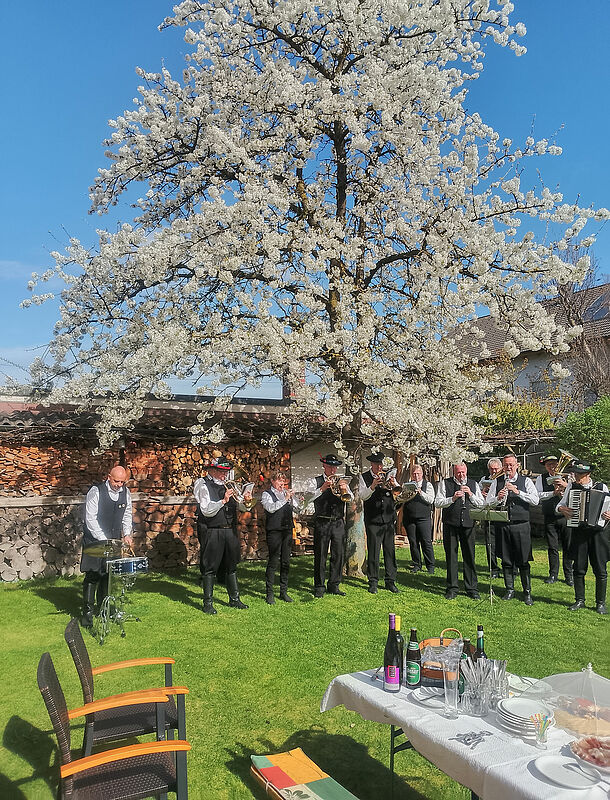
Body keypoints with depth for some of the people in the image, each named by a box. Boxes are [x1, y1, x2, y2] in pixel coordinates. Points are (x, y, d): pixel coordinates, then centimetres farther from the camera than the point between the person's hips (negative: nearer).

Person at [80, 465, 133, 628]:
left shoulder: (125, 492, 3)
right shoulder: (96, 491, -14)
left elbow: (127, 515, 15)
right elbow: (90, 519, -16)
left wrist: (126, 534, 3)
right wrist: (103, 540, -20)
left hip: (114, 541, 5)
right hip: (95, 541, -5)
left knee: (110, 575, 8)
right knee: (92, 576, -6)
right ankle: (87, 612, 3)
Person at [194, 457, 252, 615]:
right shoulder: (202, 485, -4)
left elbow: (240, 507, 14)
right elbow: (207, 511, -14)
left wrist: (245, 501, -7)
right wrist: (223, 501, -21)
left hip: (230, 530, 6)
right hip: (212, 532, -6)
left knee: (232, 566, 12)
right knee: (210, 568, -1)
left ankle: (234, 599, 23)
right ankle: (208, 603, 8)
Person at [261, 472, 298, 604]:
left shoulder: (287, 493, 15)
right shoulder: (267, 494, 0)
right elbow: (270, 508, -17)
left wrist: (292, 497, -3)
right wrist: (285, 499, -16)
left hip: (287, 529, 5)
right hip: (274, 530, -5)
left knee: (286, 562, 9)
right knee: (273, 562, -5)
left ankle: (284, 592, 18)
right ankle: (269, 594, 3)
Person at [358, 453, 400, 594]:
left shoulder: (388, 475, 7)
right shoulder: (364, 477, -1)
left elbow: (398, 493, 3)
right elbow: (362, 496, -11)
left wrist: (393, 485, -18)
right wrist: (373, 486, -26)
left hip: (389, 519, 3)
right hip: (373, 520, -3)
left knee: (390, 550, 6)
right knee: (373, 552, 0)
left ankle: (391, 581, 16)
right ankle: (373, 583, 11)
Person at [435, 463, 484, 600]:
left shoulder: (473, 484, 12)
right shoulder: (445, 483, 4)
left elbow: (481, 504, 9)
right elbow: (437, 503, -2)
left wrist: (471, 494, -6)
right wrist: (452, 498, -14)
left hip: (468, 523, 2)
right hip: (450, 524, -1)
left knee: (469, 556, 3)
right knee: (451, 556, 4)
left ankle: (472, 589, 14)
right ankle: (452, 589, 13)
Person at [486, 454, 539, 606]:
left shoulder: (525, 481, 5)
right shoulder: (497, 482, 10)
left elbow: (535, 500, -7)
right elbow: (488, 503, 7)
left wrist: (517, 491, -16)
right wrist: (498, 498, -13)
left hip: (521, 525, -2)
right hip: (502, 526, 2)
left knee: (523, 561, 0)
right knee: (506, 560, 8)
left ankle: (527, 592, 12)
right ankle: (510, 590, 21)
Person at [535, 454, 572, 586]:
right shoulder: (541, 478, 4)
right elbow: (538, 495, -6)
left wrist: (565, 485, -23)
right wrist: (554, 493, -16)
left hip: (566, 516, 0)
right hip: (550, 518, 1)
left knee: (568, 547, 3)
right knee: (552, 547, 6)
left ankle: (569, 575, 16)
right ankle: (553, 574, 18)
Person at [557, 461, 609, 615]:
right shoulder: (571, 486, 7)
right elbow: (561, 504, 10)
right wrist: (561, 508, -12)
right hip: (579, 532, 1)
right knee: (579, 568, 6)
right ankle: (579, 600, 18)